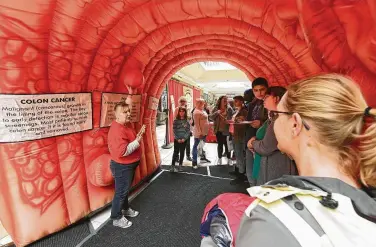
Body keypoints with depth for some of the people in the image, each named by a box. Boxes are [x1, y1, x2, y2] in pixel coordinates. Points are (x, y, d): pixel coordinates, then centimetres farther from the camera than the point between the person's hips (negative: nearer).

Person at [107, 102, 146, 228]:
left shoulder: (126, 124, 3)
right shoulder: (117, 130, -29)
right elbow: (122, 151, -35)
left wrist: (139, 135, 3)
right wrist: (137, 141, -30)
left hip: (129, 164, 10)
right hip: (122, 166, -10)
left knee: (125, 189, 25)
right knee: (121, 191, 7)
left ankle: (125, 209, 46)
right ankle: (117, 218, 27)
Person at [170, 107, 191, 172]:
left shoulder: (187, 121, 2)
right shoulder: (176, 120, -1)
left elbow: (188, 131, -1)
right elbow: (174, 131, -5)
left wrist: (184, 138, -12)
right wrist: (177, 139, -13)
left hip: (184, 139, 2)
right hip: (177, 139, -2)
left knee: (182, 152, 10)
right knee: (176, 152, 0)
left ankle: (180, 165, 21)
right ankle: (173, 166, 4)